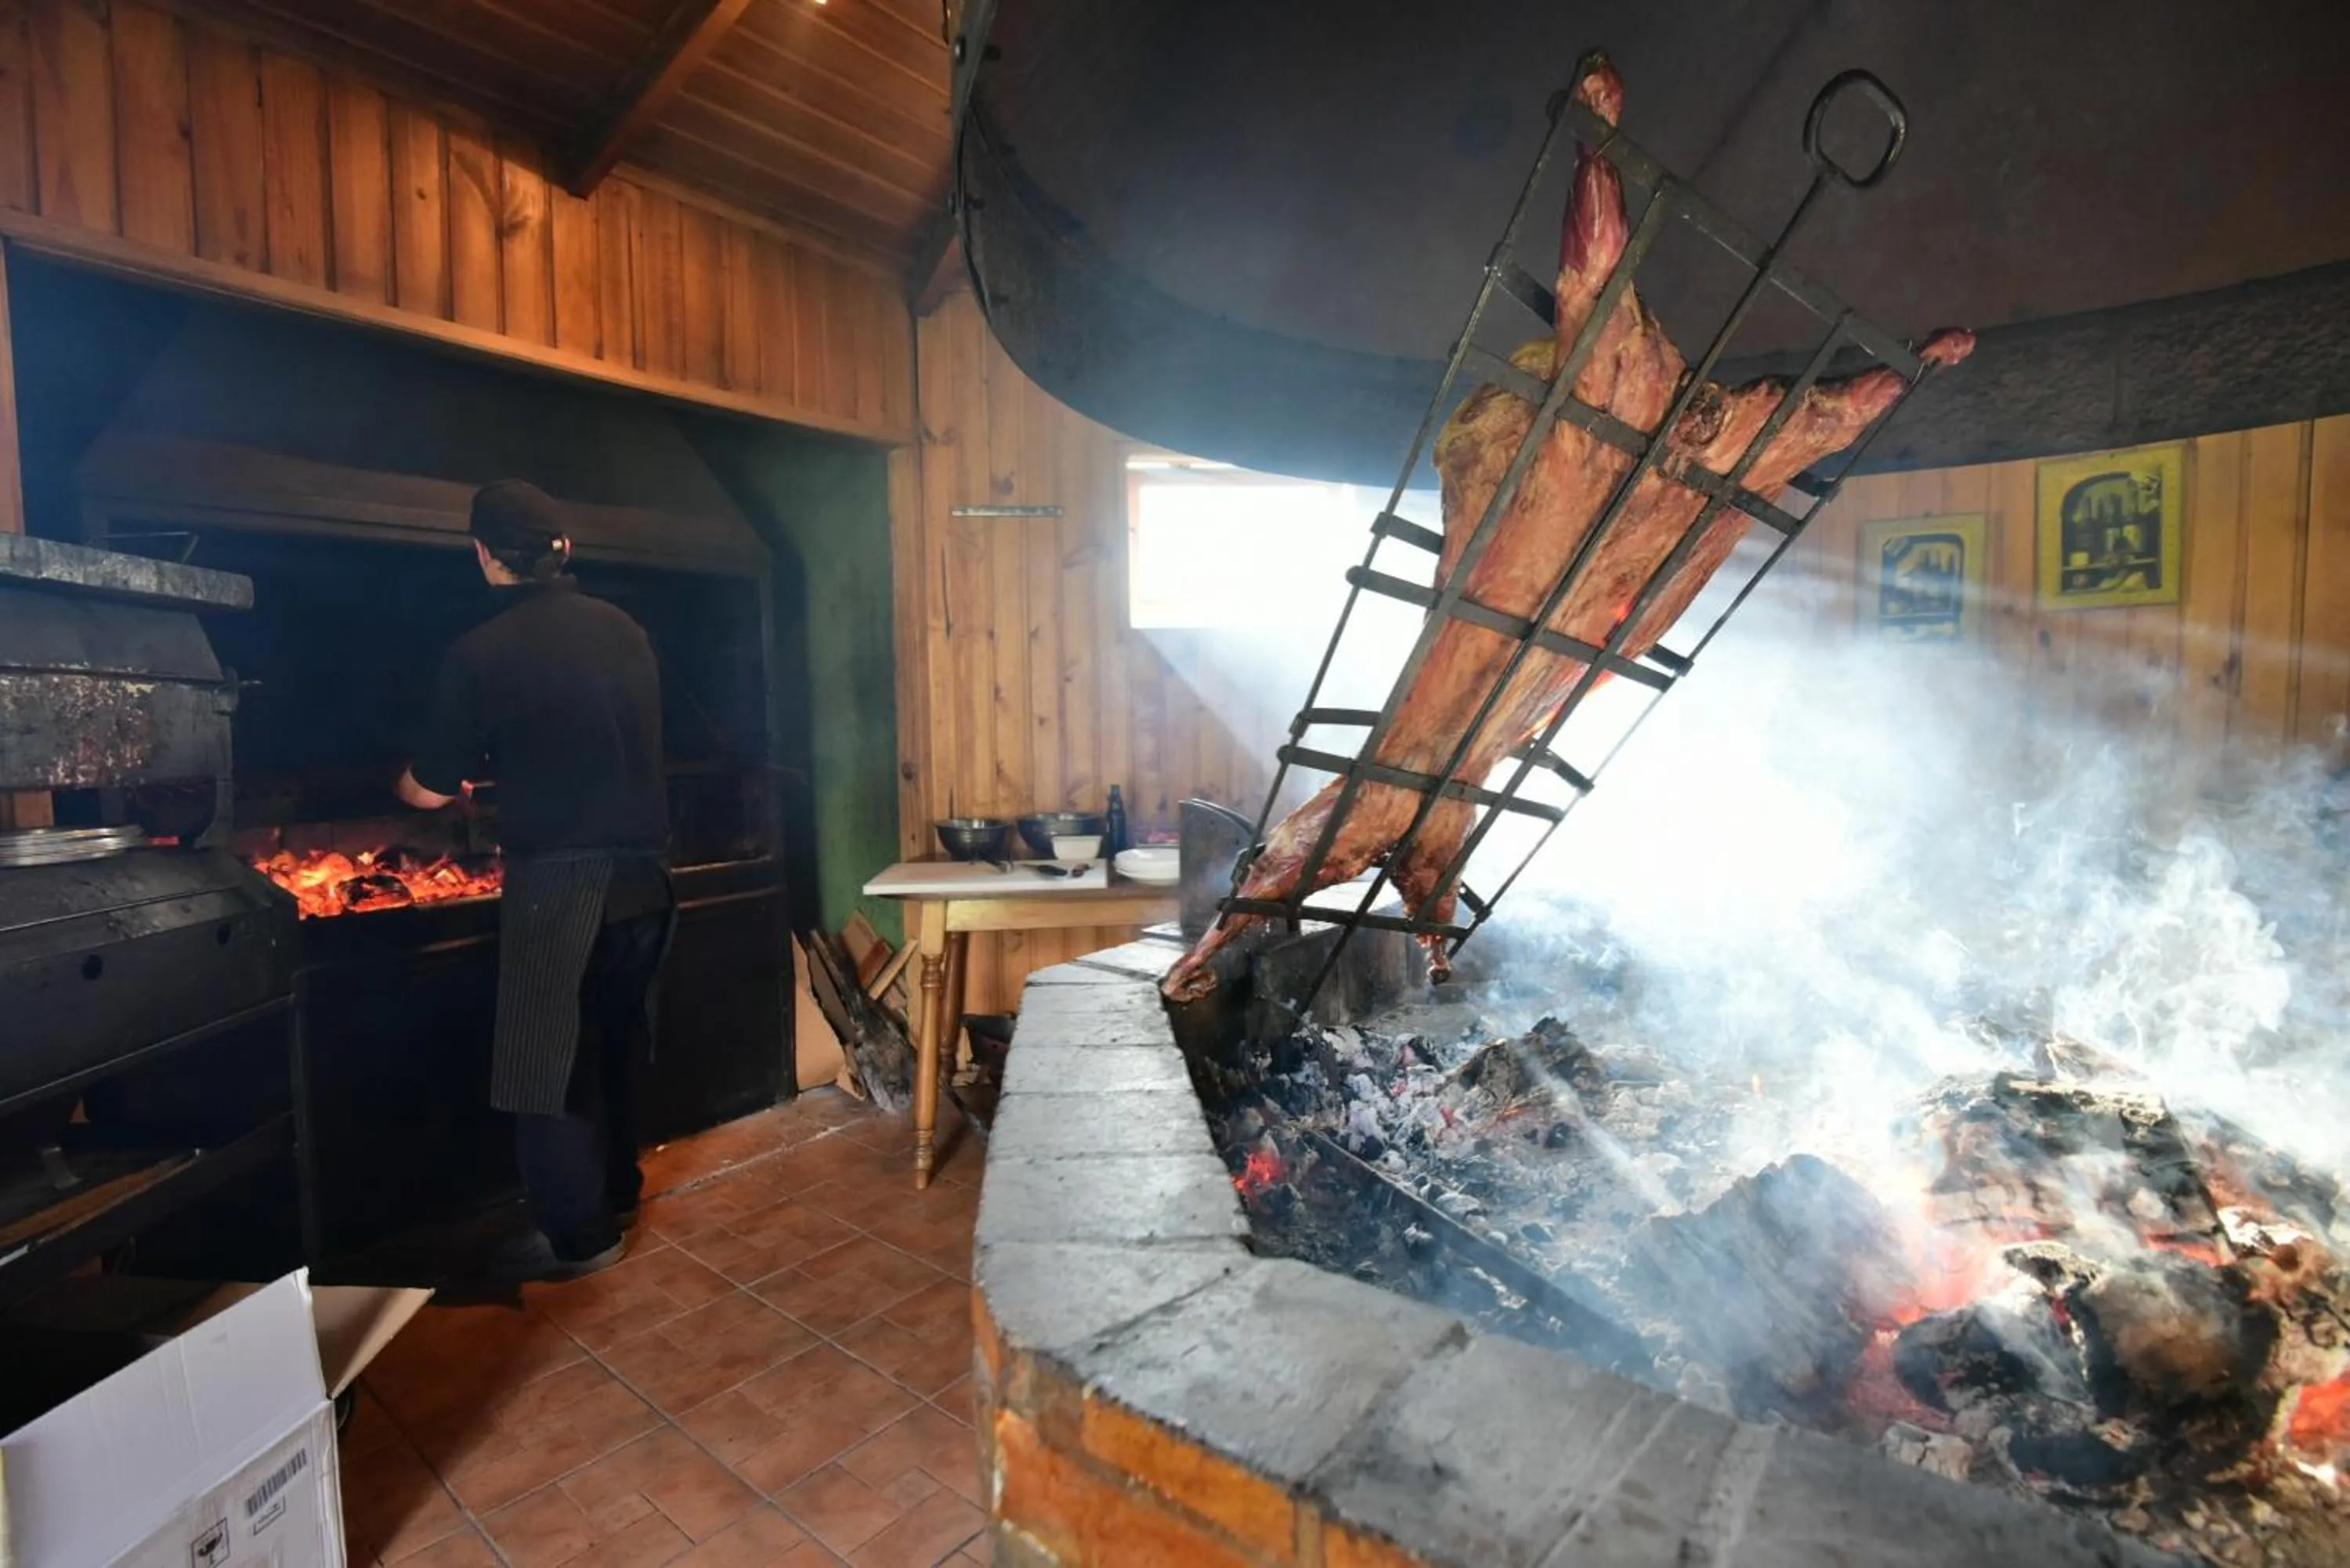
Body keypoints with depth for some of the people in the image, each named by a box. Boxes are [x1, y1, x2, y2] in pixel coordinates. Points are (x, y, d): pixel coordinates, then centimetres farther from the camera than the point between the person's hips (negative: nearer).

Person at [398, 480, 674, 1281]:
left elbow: (430, 790, -1)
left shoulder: (480, 652, -11)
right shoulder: (625, 630, 4)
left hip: (560, 877, -6)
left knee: (548, 1061, 8)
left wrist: (406, 783, 24)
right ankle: (617, 1192, 36)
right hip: (641, 869, 6)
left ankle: (579, 1235, 19)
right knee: (615, 1041, 20)